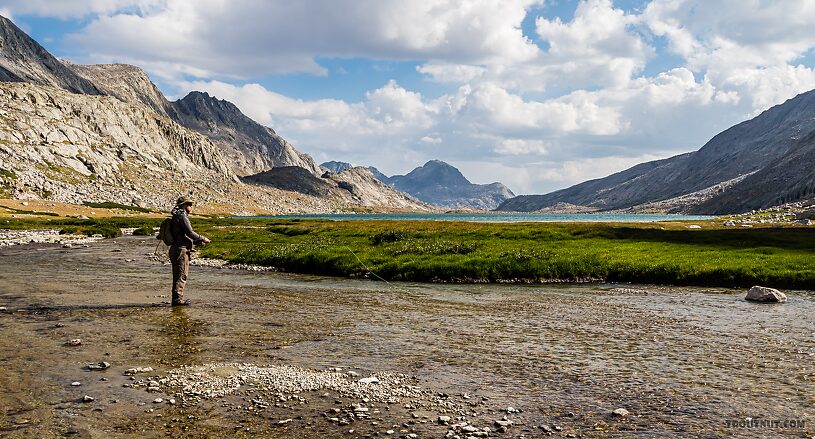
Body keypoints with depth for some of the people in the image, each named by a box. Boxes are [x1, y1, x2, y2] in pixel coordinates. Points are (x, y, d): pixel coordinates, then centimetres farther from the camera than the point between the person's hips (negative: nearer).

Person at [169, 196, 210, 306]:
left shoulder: (178, 216, 20)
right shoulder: (182, 216, -12)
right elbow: (190, 233, -22)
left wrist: (199, 242, 17)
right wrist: (202, 238, -11)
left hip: (176, 249, 11)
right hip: (181, 250, -11)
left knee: (178, 276, 13)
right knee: (181, 275, -8)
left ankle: (177, 298, 19)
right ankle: (177, 299, -8)